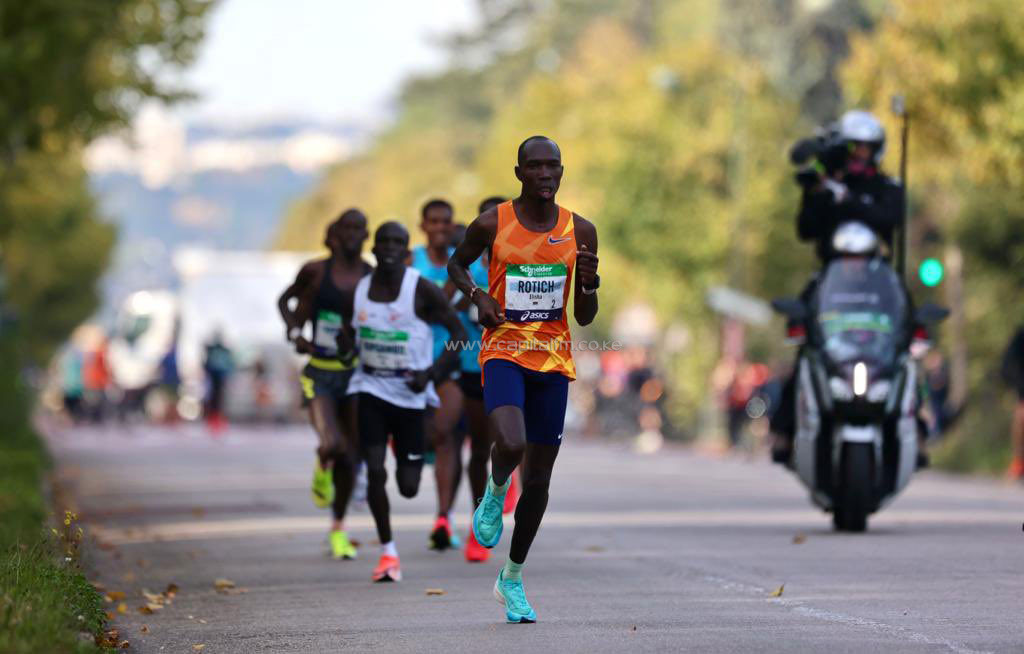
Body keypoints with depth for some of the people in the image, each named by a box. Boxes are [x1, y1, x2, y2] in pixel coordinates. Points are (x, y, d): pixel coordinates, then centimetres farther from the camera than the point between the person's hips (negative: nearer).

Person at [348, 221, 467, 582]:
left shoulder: (423, 290, -11)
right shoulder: (358, 290, 0)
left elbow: (458, 333, -8)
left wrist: (432, 372, -19)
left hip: (410, 393, -2)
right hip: (370, 388, 2)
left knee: (408, 487, 2)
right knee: (375, 471, -14)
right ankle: (388, 551, 1)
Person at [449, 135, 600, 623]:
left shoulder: (580, 231, 2)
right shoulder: (492, 225, -5)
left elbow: (585, 318, 6)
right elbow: (456, 264, 15)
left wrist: (589, 284, -14)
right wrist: (477, 295, -4)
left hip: (553, 360, 3)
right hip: (503, 351, -3)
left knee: (539, 476, 7)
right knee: (511, 445, -30)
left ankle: (512, 579, 24)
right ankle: (495, 492, 8)